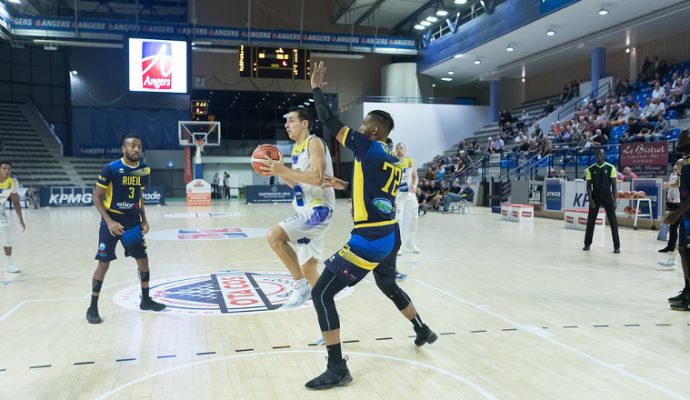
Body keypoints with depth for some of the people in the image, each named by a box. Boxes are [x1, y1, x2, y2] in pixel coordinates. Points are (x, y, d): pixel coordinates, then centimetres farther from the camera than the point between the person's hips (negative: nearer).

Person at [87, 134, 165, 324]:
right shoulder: (111, 169, -15)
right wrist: (109, 221, -22)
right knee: (104, 263, -3)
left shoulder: (143, 169, 2)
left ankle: (146, 300, 25)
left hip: (133, 221, 5)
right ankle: (93, 308, 10)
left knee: (143, 260, 9)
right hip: (112, 221, -5)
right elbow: (97, 197, -12)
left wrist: (144, 219, 7)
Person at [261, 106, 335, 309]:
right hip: (307, 211, 10)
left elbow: (317, 178, -25)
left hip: (319, 210, -10)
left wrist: (285, 170, -23)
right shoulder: (296, 148, 16)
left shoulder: (314, 142, -11)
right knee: (307, 268, 12)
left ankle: (301, 286, -12)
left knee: (274, 236, -25)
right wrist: (279, 172, 5)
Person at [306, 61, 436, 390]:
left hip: (369, 240, -9)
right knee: (389, 287, 34)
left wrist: (316, 87, 7)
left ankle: (337, 369, -4)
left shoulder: (367, 147, -9)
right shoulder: (394, 161, 13)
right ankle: (423, 331, 50)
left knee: (321, 294, -5)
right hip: (390, 236, 9)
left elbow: (328, 120, -7)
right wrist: (344, 186, 30)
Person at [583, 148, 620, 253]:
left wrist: (615, 200, -9)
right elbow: (589, 185, 1)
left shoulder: (611, 168, -2)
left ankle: (617, 246, 3)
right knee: (590, 220, 6)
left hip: (607, 196, -1)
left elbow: (614, 185, -3)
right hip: (595, 196, 1)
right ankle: (587, 244, 18)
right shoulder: (590, 169, 1)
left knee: (613, 221, -2)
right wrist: (590, 199, -10)